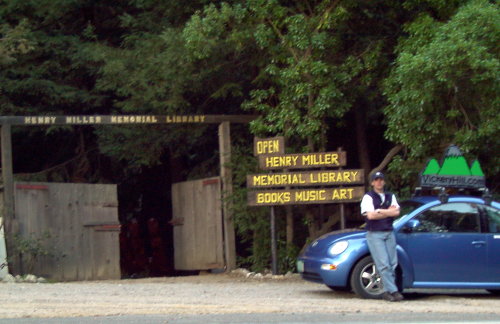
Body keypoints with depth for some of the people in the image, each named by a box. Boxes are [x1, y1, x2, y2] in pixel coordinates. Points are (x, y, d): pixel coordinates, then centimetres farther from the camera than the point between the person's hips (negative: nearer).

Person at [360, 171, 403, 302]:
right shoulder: (368, 197, 1)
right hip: (375, 234, -5)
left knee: (392, 264, 0)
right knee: (384, 264, -13)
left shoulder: (390, 196, 17)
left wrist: (379, 211, -9)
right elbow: (370, 215, -13)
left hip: (389, 233, 5)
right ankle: (393, 291, -16)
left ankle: (387, 291, 4)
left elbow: (396, 212, 2)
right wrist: (388, 211, -4)